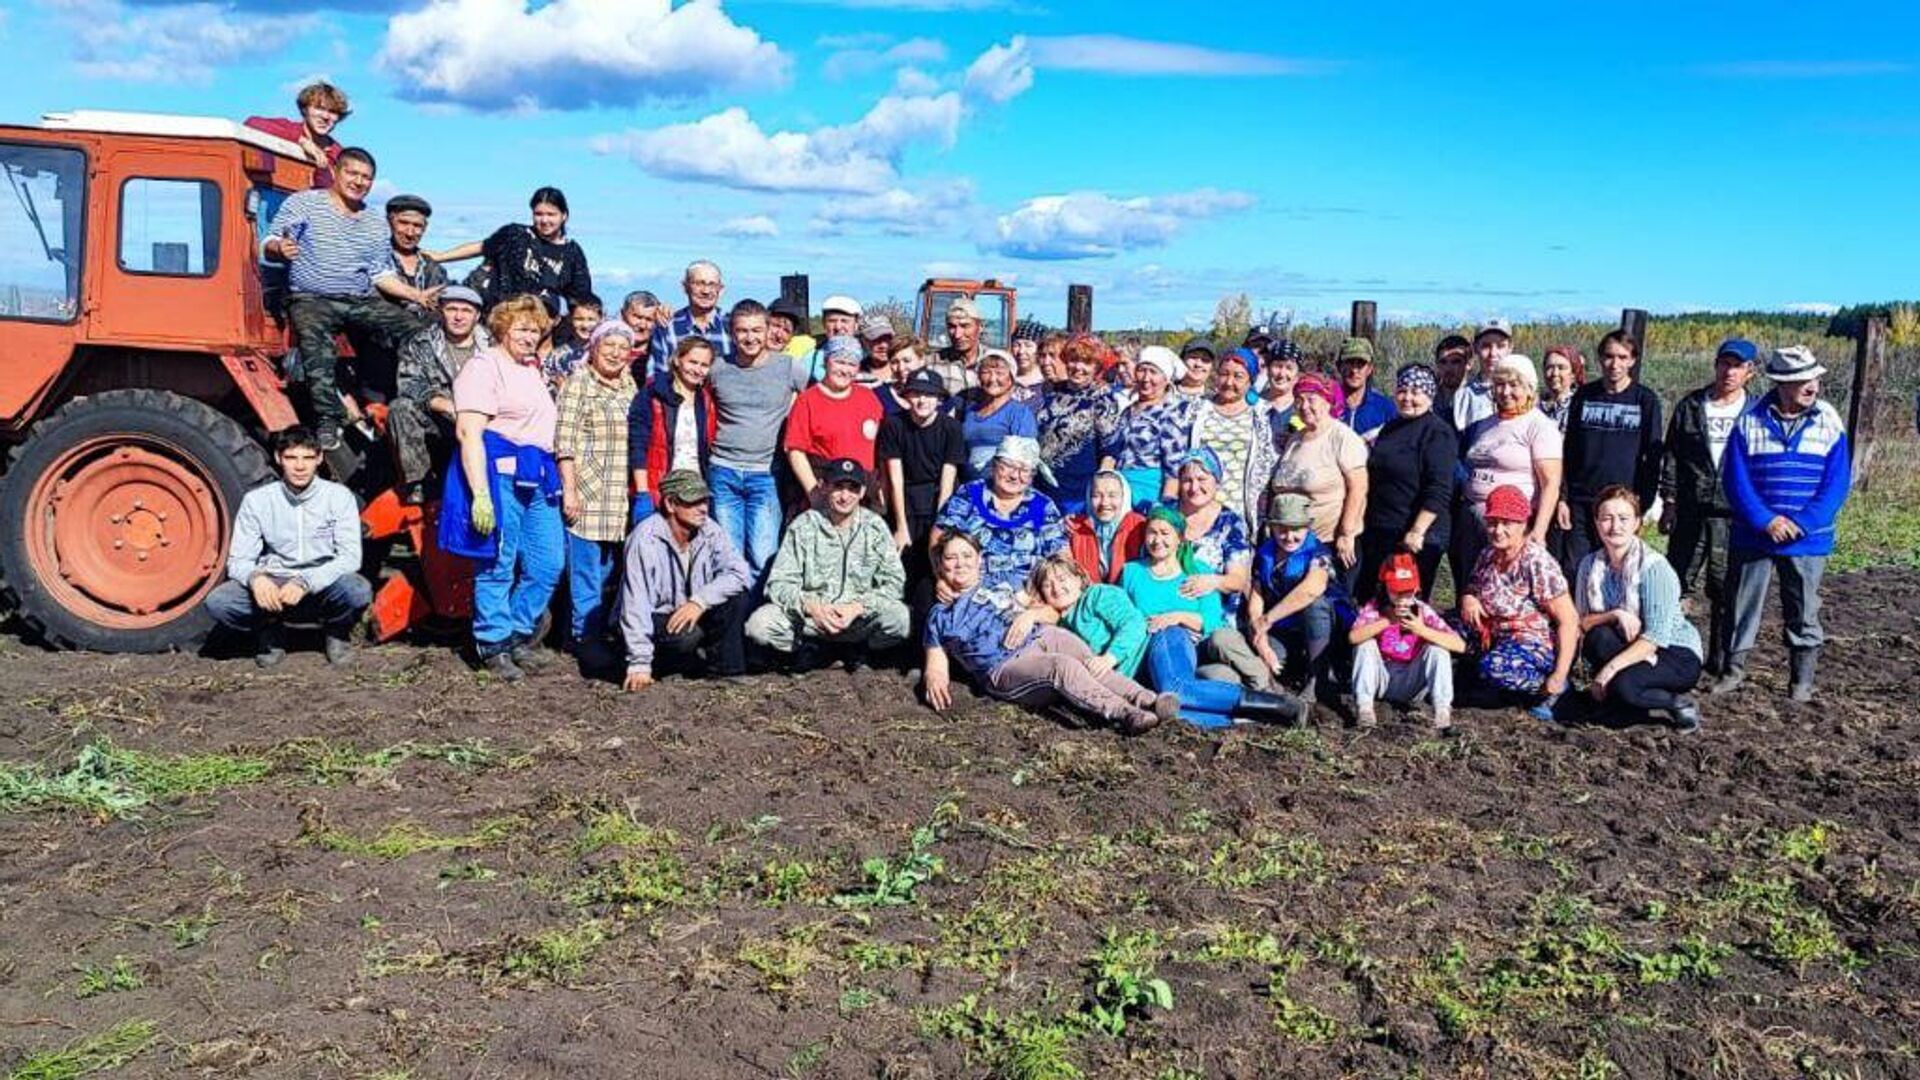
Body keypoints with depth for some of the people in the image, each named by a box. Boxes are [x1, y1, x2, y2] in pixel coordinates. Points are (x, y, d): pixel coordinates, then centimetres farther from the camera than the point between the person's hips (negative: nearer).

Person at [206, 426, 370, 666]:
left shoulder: (338, 496, -5)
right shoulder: (257, 500, -1)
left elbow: (350, 557, -12)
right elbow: (237, 560, -1)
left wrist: (305, 582, -27)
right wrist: (255, 576, -26)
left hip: (323, 589, -1)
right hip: (272, 589, 2)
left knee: (358, 591, -34)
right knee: (217, 602, -26)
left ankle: (337, 632, 2)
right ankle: (270, 634, 7)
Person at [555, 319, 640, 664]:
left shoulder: (630, 387, 16)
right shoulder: (578, 383, -3)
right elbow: (564, 441, -8)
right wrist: (569, 489, -14)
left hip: (621, 499, 6)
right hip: (587, 493, -6)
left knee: (611, 568, 8)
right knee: (587, 569, -3)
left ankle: (602, 632, 18)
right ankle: (586, 637, 6)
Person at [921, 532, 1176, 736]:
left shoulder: (1000, 586, 28)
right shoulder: (939, 617, 21)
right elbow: (936, 665, 16)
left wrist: (1030, 615, 1)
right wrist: (934, 680, -8)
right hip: (1005, 667, -4)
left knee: (1094, 666, -28)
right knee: (1063, 666, -35)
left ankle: (1148, 700, -49)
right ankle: (1124, 714, -54)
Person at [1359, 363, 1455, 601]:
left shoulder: (1438, 432, -9)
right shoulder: (1390, 428, 15)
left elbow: (1438, 492, -17)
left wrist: (1417, 532, -22)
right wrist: (1365, 523, 21)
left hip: (1416, 539, -8)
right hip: (1377, 533, 8)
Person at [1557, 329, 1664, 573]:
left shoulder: (1645, 400, 1)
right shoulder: (1584, 395, 7)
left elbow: (1652, 458, 1)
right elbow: (1568, 451, 9)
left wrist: (1643, 505, -6)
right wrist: (1562, 498, 2)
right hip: (1580, 502, 2)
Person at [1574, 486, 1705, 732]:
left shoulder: (1654, 567, -18)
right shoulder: (1590, 564, -2)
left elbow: (1656, 637, -23)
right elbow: (1580, 622, -6)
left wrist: (1609, 670, -30)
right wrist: (1614, 615, -25)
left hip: (1677, 654, -5)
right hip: (1630, 649, 5)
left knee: (1623, 686, -34)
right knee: (1596, 638, -28)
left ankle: (1678, 704, -3)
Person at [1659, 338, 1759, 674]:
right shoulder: (1690, 407, 5)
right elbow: (1671, 456, 6)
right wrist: (1669, 502, 1)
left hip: (1735, 517, 0)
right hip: (1690, 513, 1)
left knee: (1727, 593, 6)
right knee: (1675, 584, 3)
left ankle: (1721, 661, 16)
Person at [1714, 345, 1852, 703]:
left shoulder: (1829, 423, -2)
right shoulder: (1750, 421, -4)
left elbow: (1837, 483, -4)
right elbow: (1735, 478, -6)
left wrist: (1800, 523, -15)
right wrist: (1766, 520, -16)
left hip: (1807, 539, 0)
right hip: (1751, 536, 0)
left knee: (1803, 611, 8)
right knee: (1742, 604, 9)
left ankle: (1802, 680, 20)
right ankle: (1734, 669, 23)